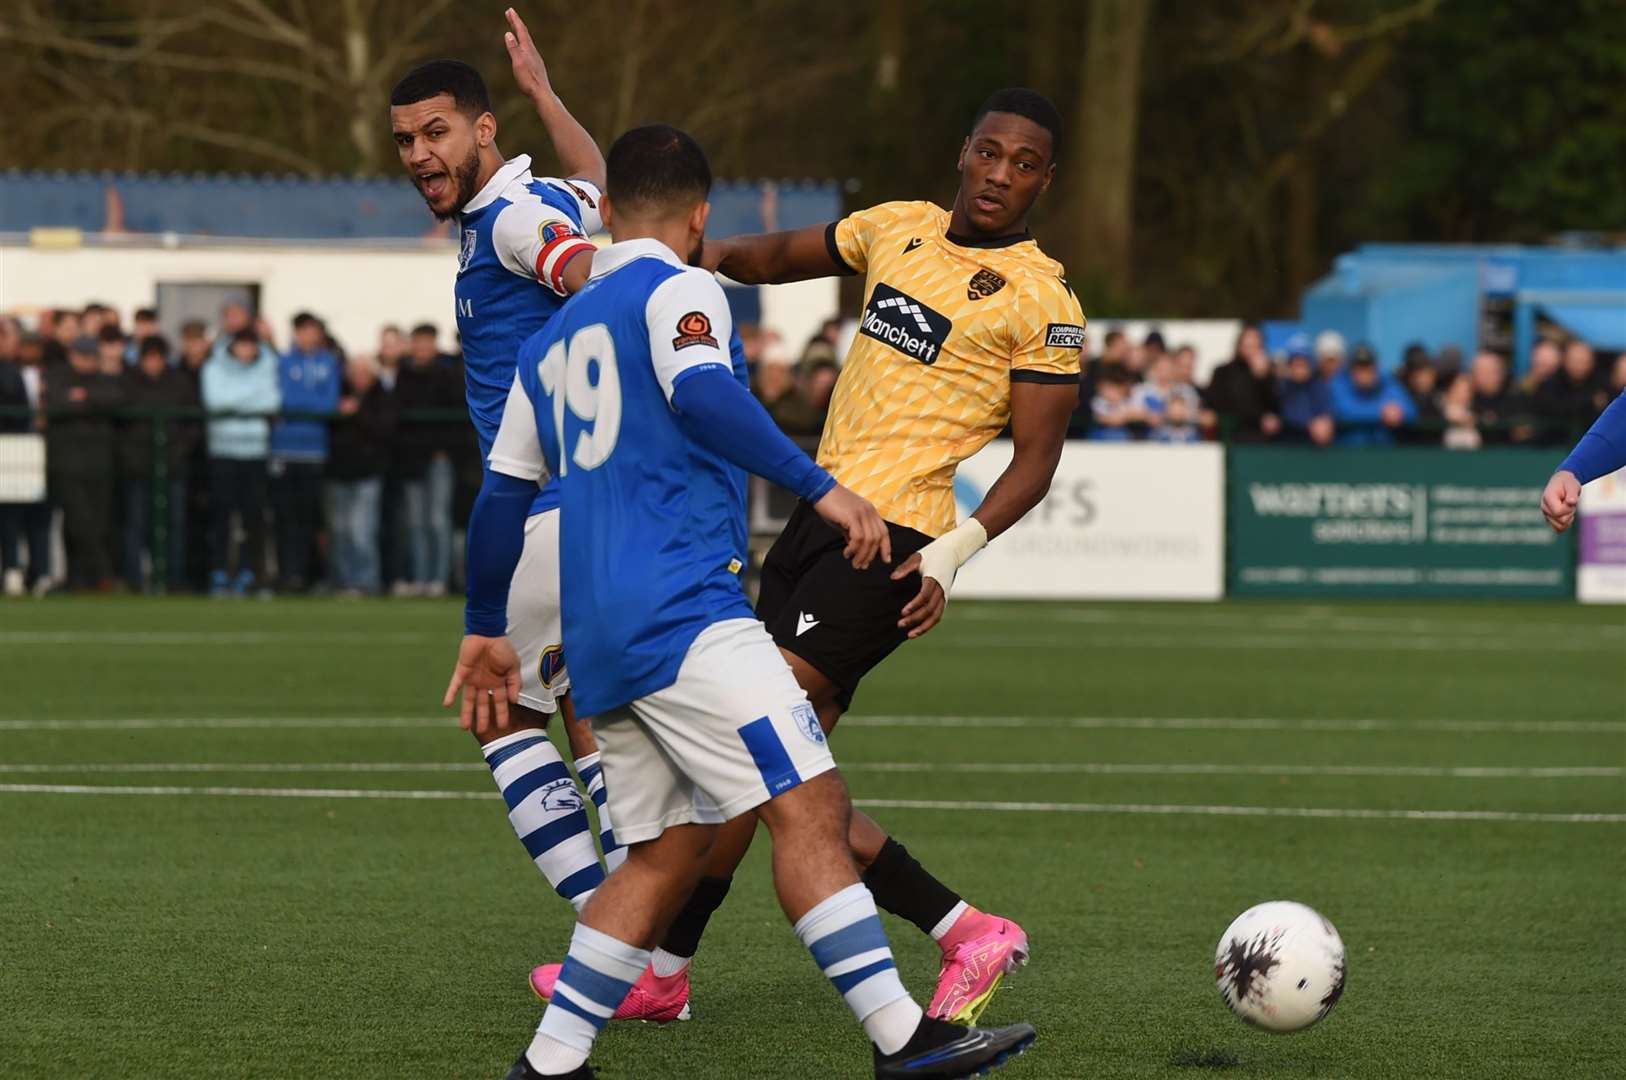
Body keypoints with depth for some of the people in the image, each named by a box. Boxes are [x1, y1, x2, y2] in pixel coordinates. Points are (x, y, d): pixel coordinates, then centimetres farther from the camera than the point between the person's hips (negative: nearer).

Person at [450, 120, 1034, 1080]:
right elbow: (702, 395, -21)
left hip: (600, 638, 9)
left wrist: (487, 630, 36)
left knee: (670, 850, 11)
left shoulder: (550, 341, 24)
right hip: (682, 608, -9)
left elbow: (502, 496, 28)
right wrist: (819, 486, -22)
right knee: (811, 805, -13)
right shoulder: (675, 288, 0)